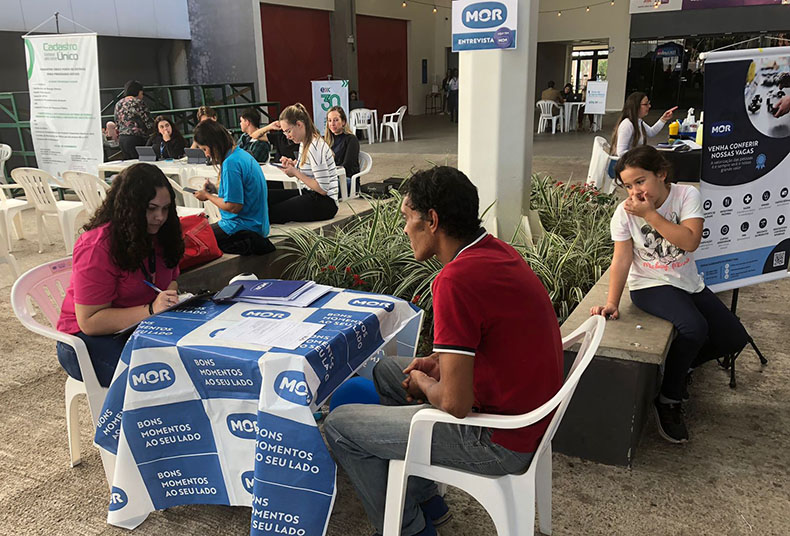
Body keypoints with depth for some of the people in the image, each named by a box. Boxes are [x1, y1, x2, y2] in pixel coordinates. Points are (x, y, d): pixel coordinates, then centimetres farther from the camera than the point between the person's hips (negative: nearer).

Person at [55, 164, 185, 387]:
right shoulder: (97, 247, -21)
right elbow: (89, 321, -22)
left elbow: (171, 279, 18)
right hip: (89, 339, -7)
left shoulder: (158, 235, 2)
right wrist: (151, 310, -32)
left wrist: (170, 296, -7)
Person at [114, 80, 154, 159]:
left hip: (121, 139, 8)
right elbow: (148, 122, -9)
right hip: (135, 138, -7)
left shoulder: (118, 104, 15)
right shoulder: (138, 102, -7)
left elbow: (117, 124, 18)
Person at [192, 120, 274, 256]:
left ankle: (247, 244, -11)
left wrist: (207, 196, -6)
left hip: (244, 227, -9)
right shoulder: (241, 153, 10)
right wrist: (215, 191, 10)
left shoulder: (231, 163, -19)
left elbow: (233, 206, -20)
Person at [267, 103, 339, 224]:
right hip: (311, 194, 10)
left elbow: (323, 189, -22)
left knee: (272, 212, -17)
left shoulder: (314, 147, -20)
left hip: (325, 203, -10)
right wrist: (293, 164, 2)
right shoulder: (304, 143, 10)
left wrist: (296, 172, -16)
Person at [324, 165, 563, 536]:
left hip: (500, 442, -9)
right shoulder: (494, 250, 1)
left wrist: (423, 383, -6)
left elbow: (455, 404, -27)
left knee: (339, 426, -1)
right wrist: (440, 361, 5)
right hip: (529, 413, 9)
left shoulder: (456, 280, -28)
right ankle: (425, 500, 33)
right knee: (387, 370, 24)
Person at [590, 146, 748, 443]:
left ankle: (680, 366, 24)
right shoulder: (625, 212, -11)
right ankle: (668, 400, -11)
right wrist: (612, 303, -22)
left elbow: (690, 241, -22)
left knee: (734, 339, -1)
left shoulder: (687, 195, -9)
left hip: (688, 284, 4)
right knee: (694, 328, -31)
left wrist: (649, 213, -26)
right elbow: (622, 260, -13)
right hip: (650, 286, -4)